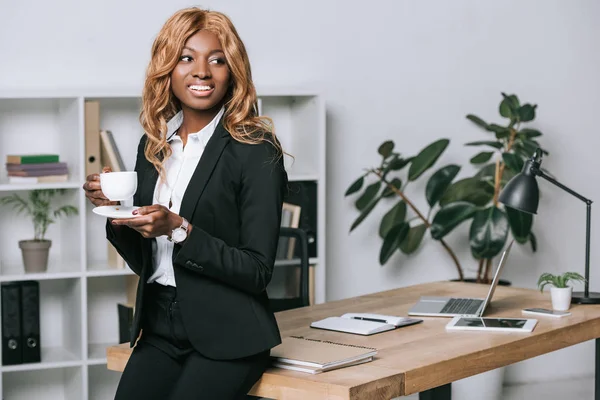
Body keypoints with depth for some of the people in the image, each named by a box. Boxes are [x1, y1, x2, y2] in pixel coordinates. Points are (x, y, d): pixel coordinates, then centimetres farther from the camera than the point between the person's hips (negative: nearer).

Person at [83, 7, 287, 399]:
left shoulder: (256, 152, -8)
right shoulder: (154, 145, 9)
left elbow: (258, 271, -11)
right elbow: (143, 261, 14)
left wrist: (179, 230, -21)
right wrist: (116, 212, -4)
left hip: (227, 339, -4)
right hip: (160, 331, 4)